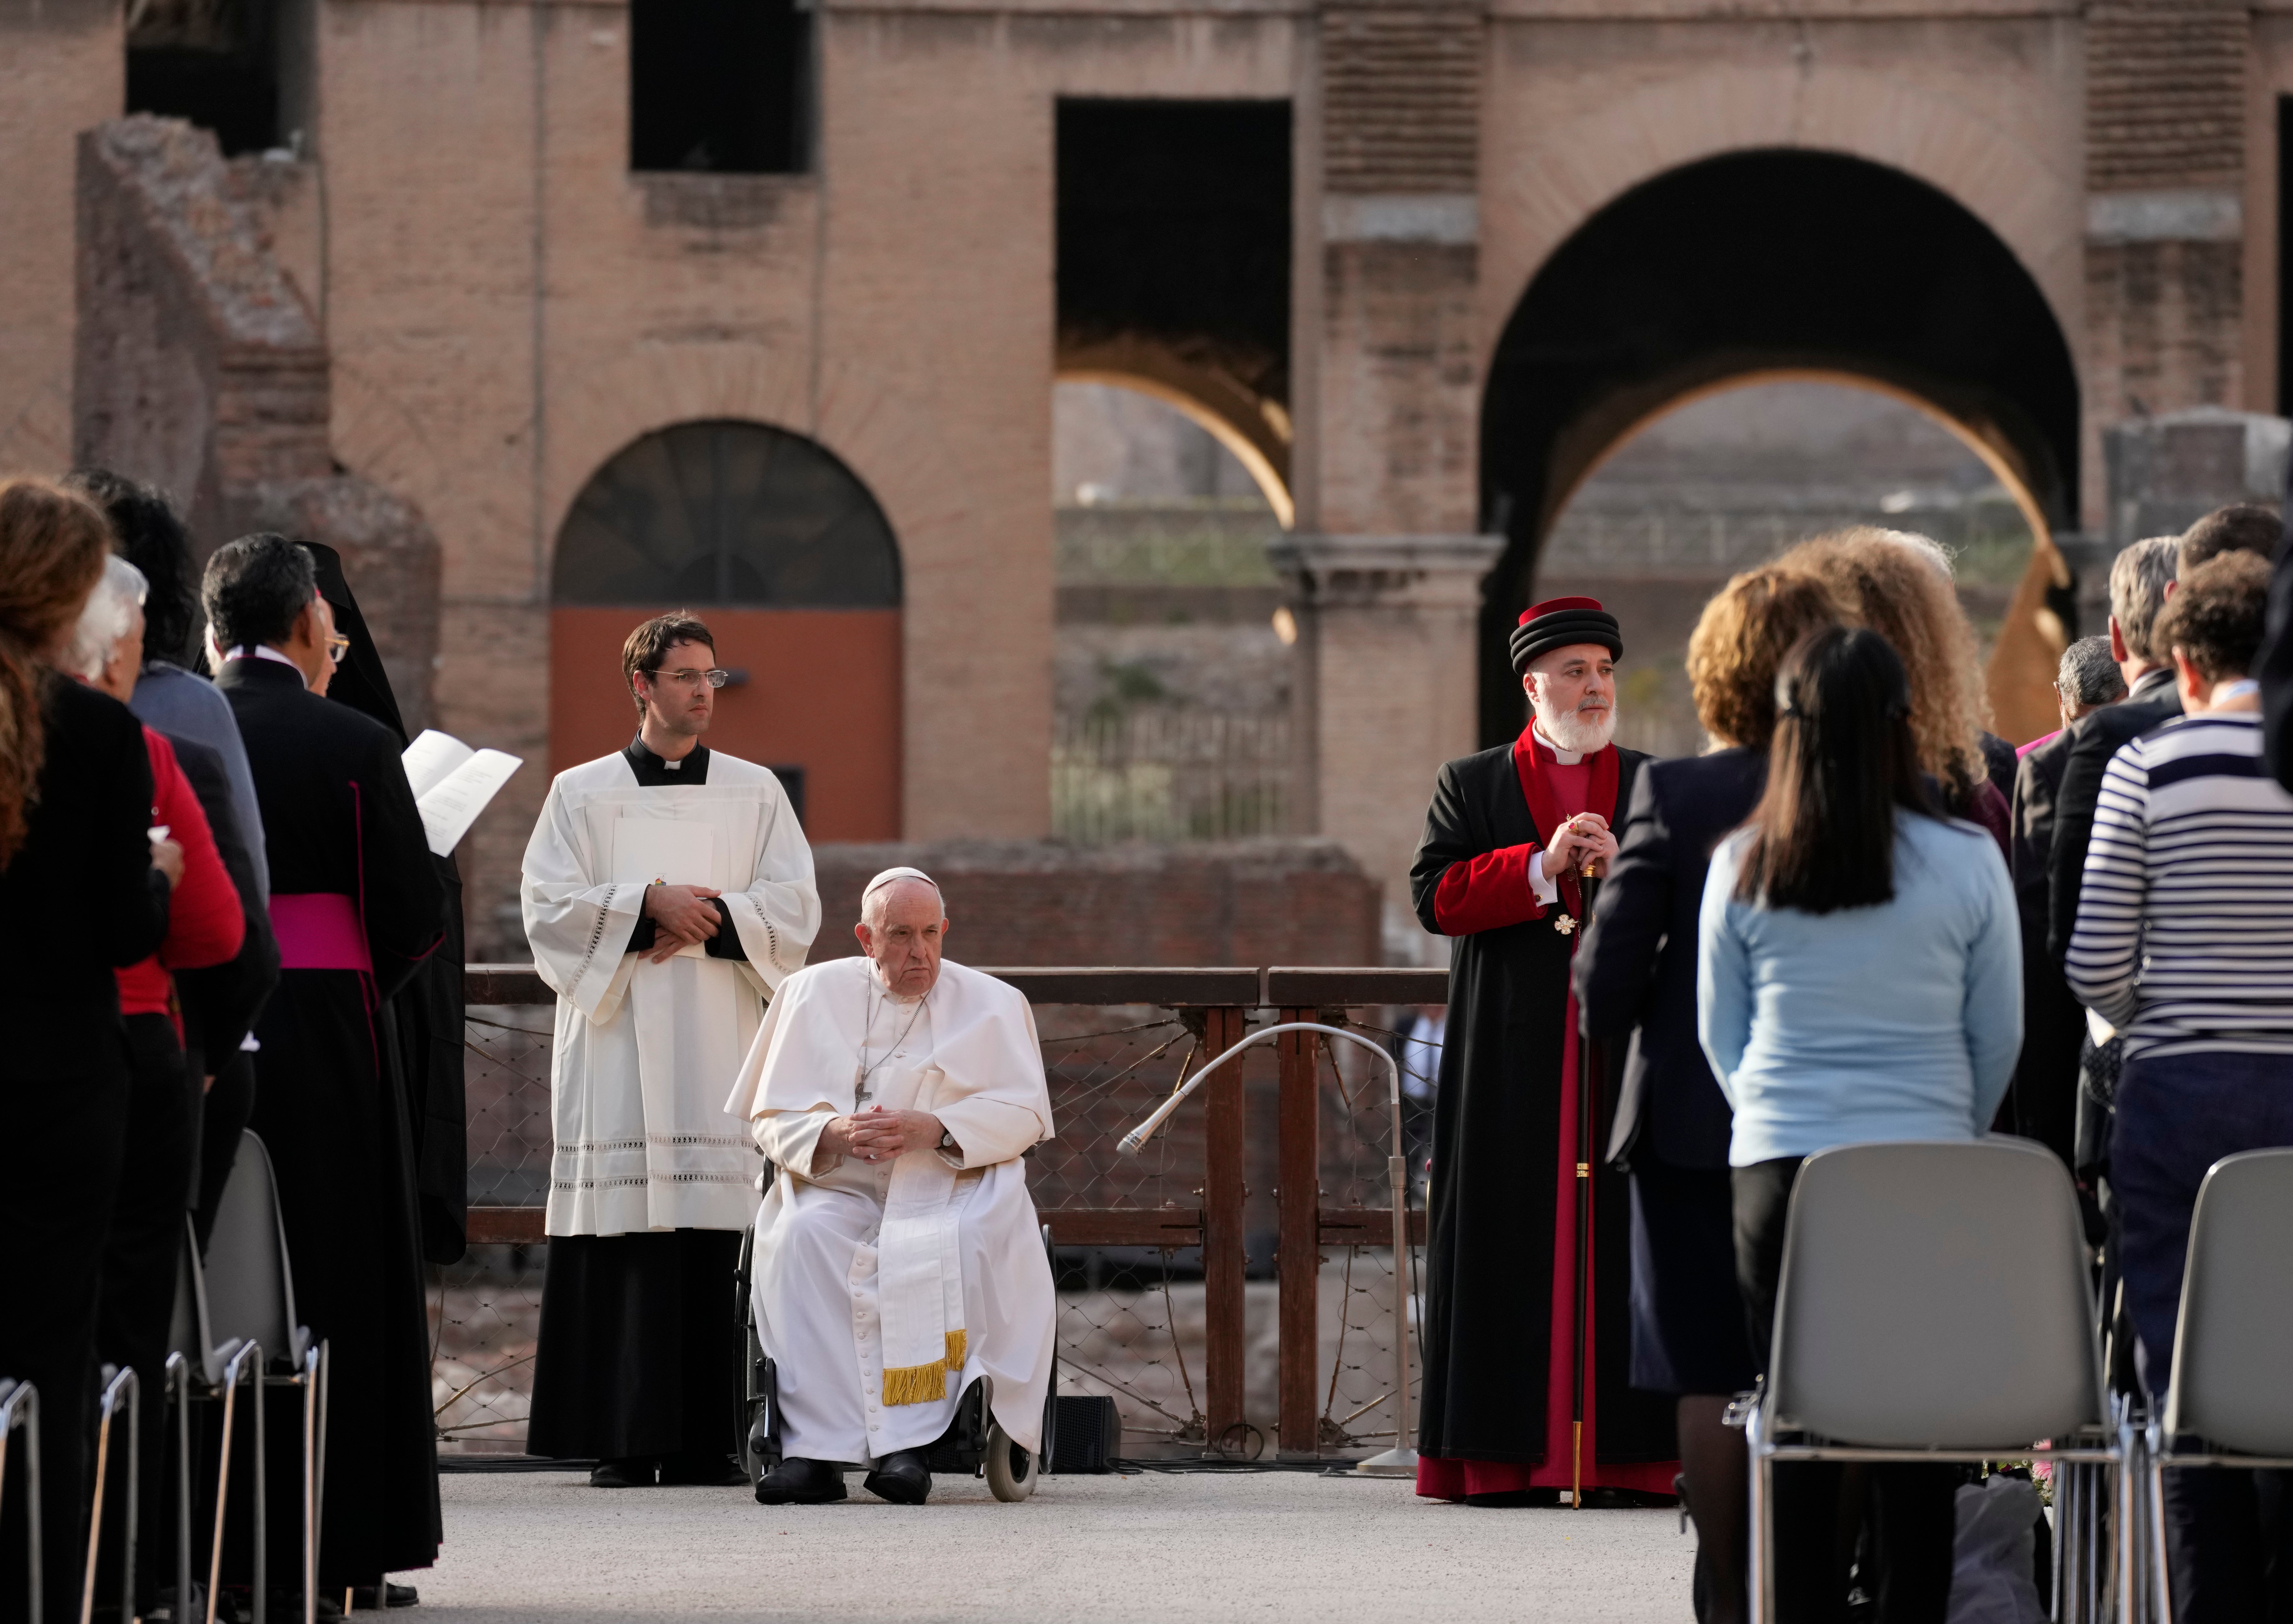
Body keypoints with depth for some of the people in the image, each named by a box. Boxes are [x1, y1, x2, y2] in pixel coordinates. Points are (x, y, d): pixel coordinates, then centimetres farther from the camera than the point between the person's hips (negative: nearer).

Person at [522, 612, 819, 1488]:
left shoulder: (755, 793, 13)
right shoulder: (582, 794, 10)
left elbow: (794, 910, 6)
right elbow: (551, 910, 0)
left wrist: (708, 917, -9)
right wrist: (648, 904, -12)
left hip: (719, 1045, 1)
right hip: (617, 1039, -1)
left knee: (717, 1238, -6)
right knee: (623, 1238, -7)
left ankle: (707, 1439, -5)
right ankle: (624, 1440, -5)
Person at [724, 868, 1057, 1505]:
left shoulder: (992, 1005, 9)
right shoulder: (815, 994, 11)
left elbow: (1024, 1114, 0)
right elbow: (772, 1118, 7)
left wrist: (934, 1130, -16)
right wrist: (832, 1133, -15)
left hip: (949, 1186, -1)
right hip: (837, 1188, 1)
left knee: (951, 1246, -36)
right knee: (803, 1238, -33)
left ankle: (907, 1442, -37)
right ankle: (817, 1448, -38)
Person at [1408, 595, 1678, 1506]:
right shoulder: (1472, 785, 11)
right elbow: (1434, 895, -2)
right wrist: (1542, 865, -13)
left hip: (1629, 1051, 1)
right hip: (1515, 1065, -1)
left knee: (1624, 1247, -3)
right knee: (1514, 1250, -4)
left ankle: (1628, 1453, -2)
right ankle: (1501, 1457, -3)